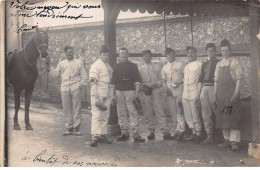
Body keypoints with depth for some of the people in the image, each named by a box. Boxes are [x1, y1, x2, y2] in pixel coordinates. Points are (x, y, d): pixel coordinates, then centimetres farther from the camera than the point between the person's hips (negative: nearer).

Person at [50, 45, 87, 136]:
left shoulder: (78, 63, 9)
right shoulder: (61, 63, 16)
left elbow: (84, 76, 7)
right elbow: (56, 73, 14)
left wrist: (80, 85, -4)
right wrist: (51, 69, -2)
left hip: (75, 88, -2)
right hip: (64, 88, 2)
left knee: (76, 109, -3)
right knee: (66, 109, 3)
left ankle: (76, 128, 2)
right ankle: (69, 128, 11)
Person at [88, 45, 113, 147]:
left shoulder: (108, 66, 15)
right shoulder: (96, 66, -11)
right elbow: (92, 82, -17)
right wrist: (96, 97, -22)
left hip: (106, 95, 8)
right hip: (98, 95, -8)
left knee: (105, 116, 10)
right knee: (96, 115, -9)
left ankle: (102, 135, 18)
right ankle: (95, 137, -9)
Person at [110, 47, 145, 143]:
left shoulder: (133, 66, 7)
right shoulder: (117, 67, 13)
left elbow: (137, 81, 4)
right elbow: (113, 82, 13)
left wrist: (137, 92, -7)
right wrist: (113, 94, 6)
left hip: (130, 91, -3)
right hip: (119, 92, 3)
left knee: (133, 113, -8)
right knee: (121, 114, 5)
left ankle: (136, 135, -7)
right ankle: (124, 133, 14)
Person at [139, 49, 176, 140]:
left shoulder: (158, 67, 11)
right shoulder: (140, 69, 12)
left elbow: (162, 80, 6)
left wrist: (155, 84, -11)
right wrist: (143, 86, -6)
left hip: (156, 91, -1)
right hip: (145, 93, 1)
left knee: (160, 112, -7)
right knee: (148, 114, 3)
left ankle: (165, 133, -8)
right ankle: (151, 132, 13)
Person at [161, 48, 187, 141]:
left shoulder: (181, 64, 4)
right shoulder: (164, 67, 17)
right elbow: (163, 80, 20)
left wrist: (179, 82, -13)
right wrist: (165, 88, 1)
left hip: (179, 90, -4)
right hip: (170, 92, 5)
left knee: (179, 112, -10)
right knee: (172, 112, 6)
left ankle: (180, 131, -5)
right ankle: (178, 130, 17)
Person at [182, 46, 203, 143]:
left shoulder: (199, 64, -4)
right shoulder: (186, 66, 19)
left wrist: (199, 94, -11)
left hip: (194, 94, -7)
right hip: (185, 94, 7)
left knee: (195, 116, -4)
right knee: (188, 117, 9)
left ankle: (199, 134, 7)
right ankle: (194, 134, 20)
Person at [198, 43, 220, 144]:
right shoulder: (204, 64, 18)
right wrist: (198, 93, 13)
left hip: (214, 88, -5)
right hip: (204, 89, 5)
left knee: (216, 113, -6)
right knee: (206, 114, 3)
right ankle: (210, 137, 9)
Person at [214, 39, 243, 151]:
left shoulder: (234, 62, -1)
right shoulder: (219, 64, 15)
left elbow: (239, 79, -6)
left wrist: (236, 93, -15)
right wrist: (215, 94, 8)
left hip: (231, 93, -5)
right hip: (221, 95, 6)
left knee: (233, 117, -8)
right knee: (223, 118, 7)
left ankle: (235, 142, -5)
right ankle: (227, 140, 15)